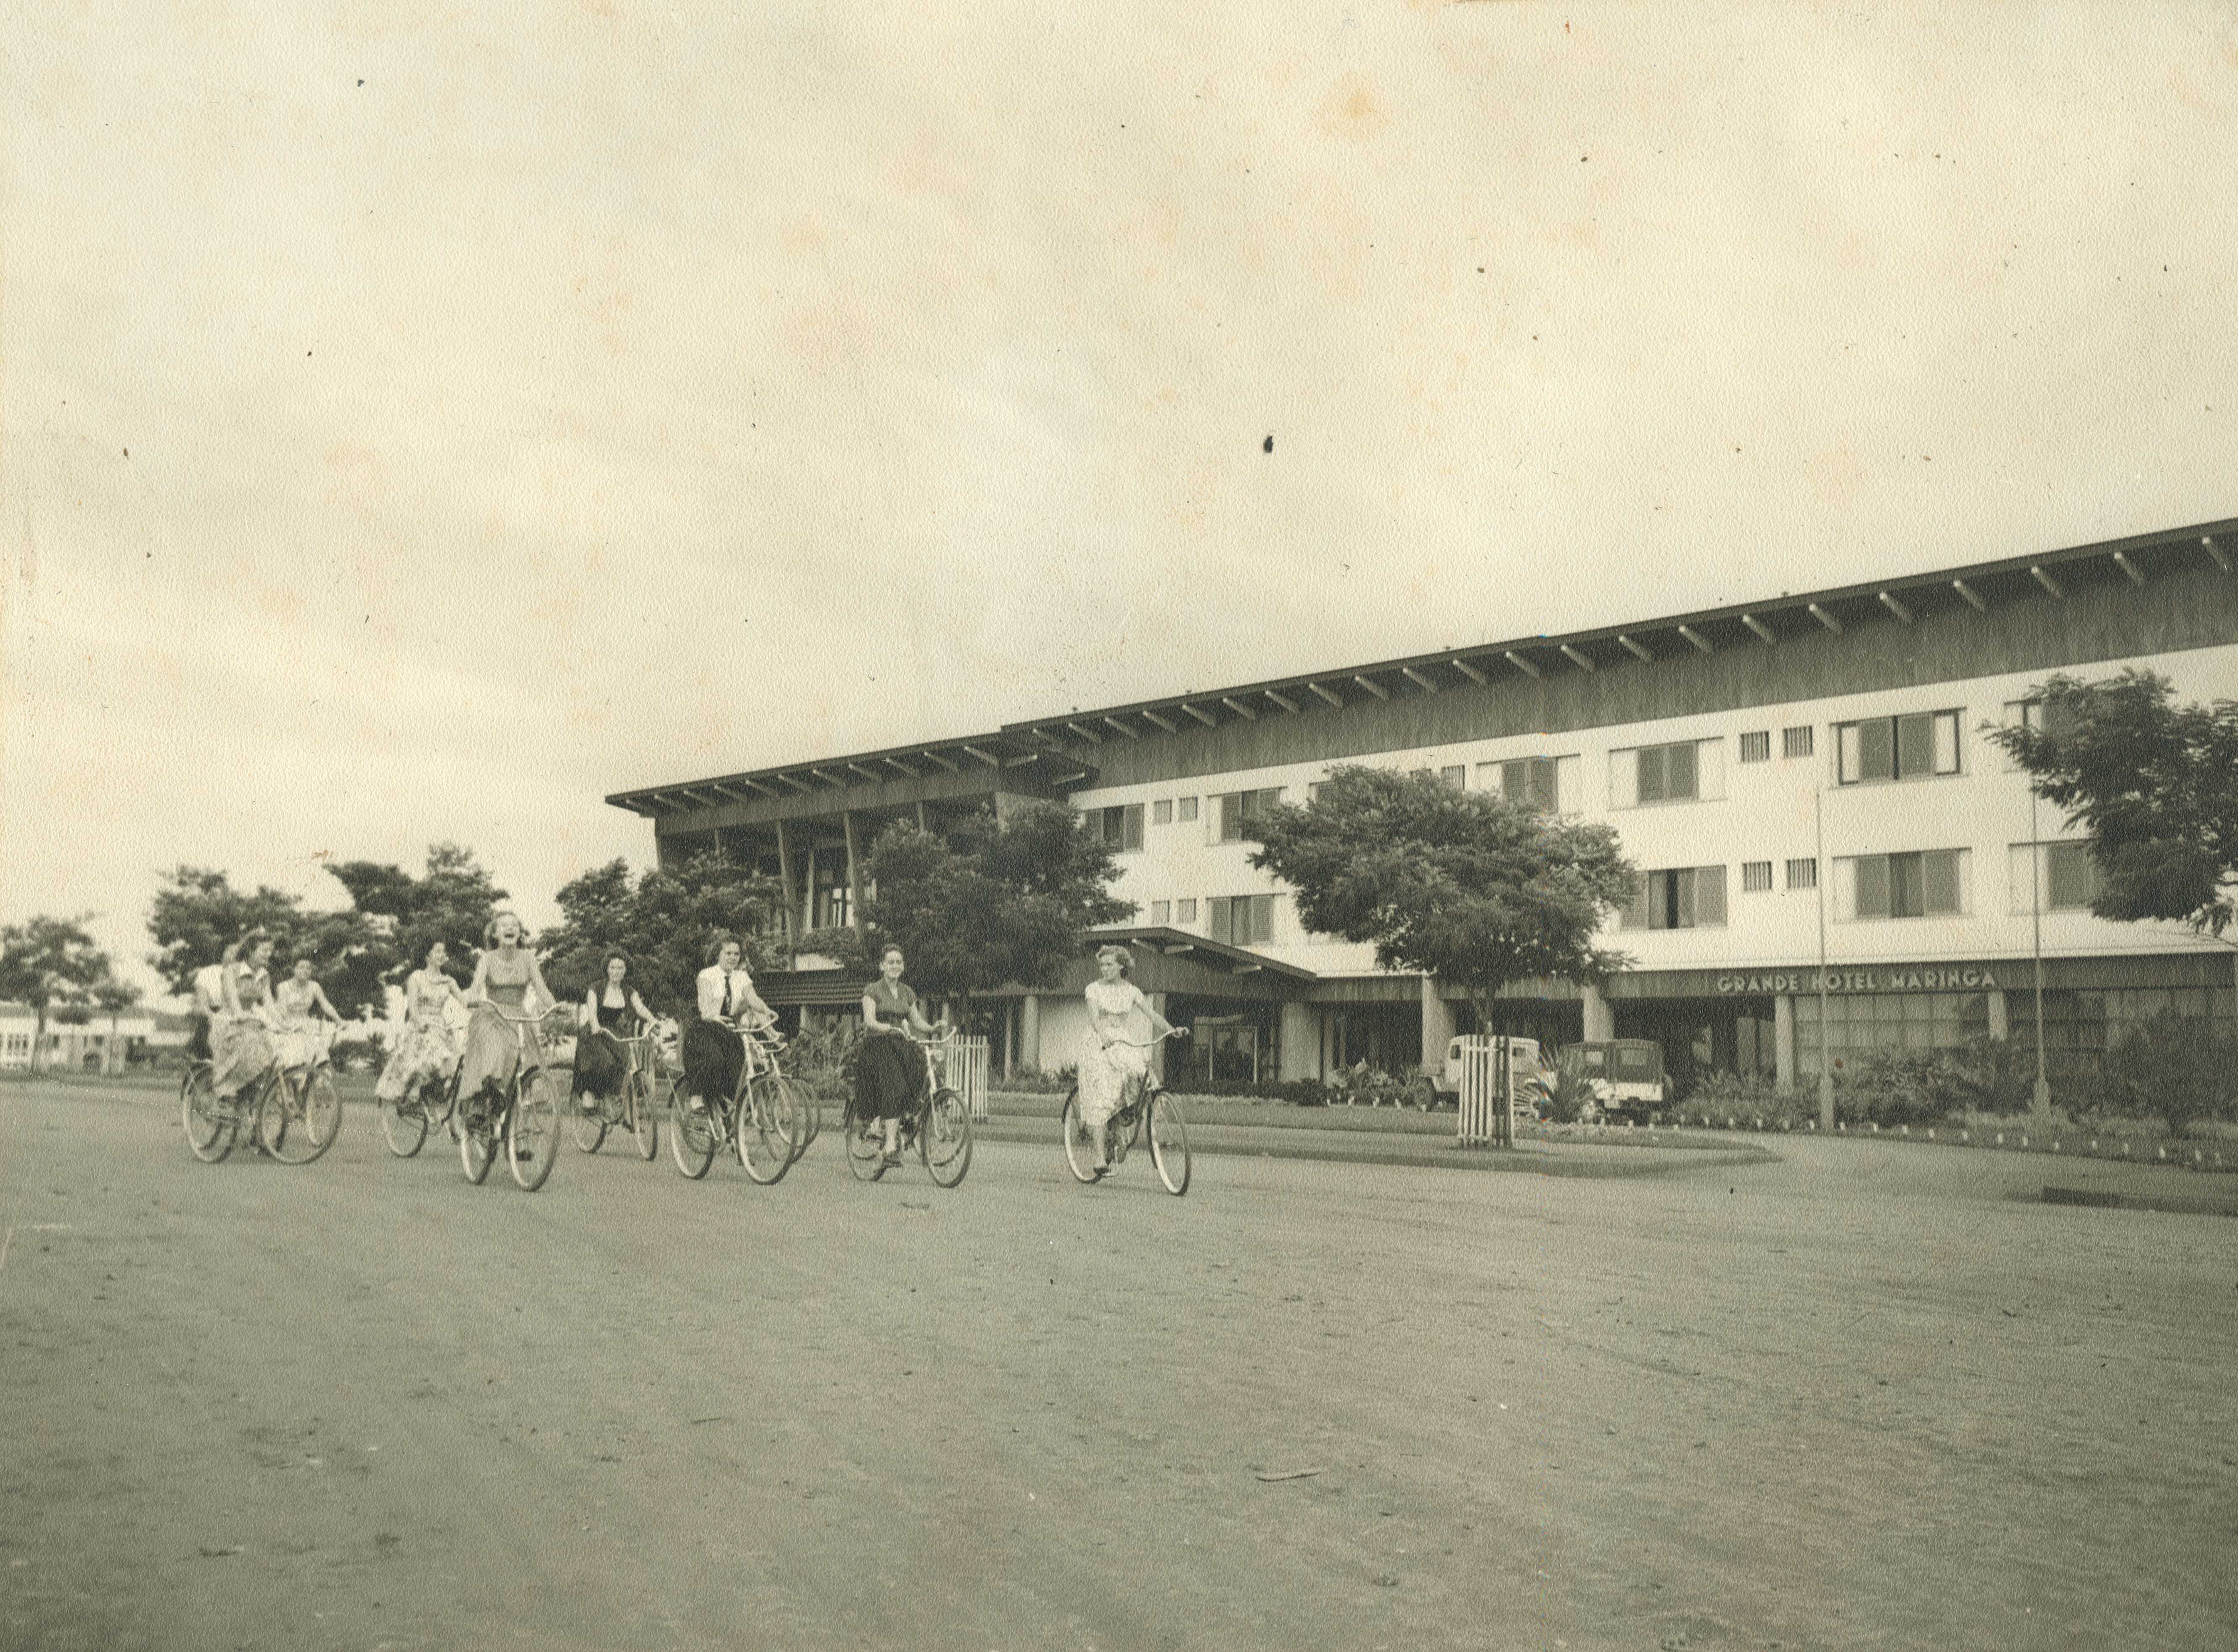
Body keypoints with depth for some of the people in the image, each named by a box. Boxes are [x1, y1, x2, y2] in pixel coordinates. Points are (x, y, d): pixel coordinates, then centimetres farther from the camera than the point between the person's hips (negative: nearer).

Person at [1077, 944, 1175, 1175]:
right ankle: (1101, 1158, -20)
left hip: (1125, 1046, 4)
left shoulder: (1131, 991, 7)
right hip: (1100, 1047, -3)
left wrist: (1171, 1031, -20)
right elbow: (1094, 1018, -16)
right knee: (1101, 1102, -17)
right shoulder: (1094, 989, -2)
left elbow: (1151, 1013, -3)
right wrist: (1105, 1037, -36)